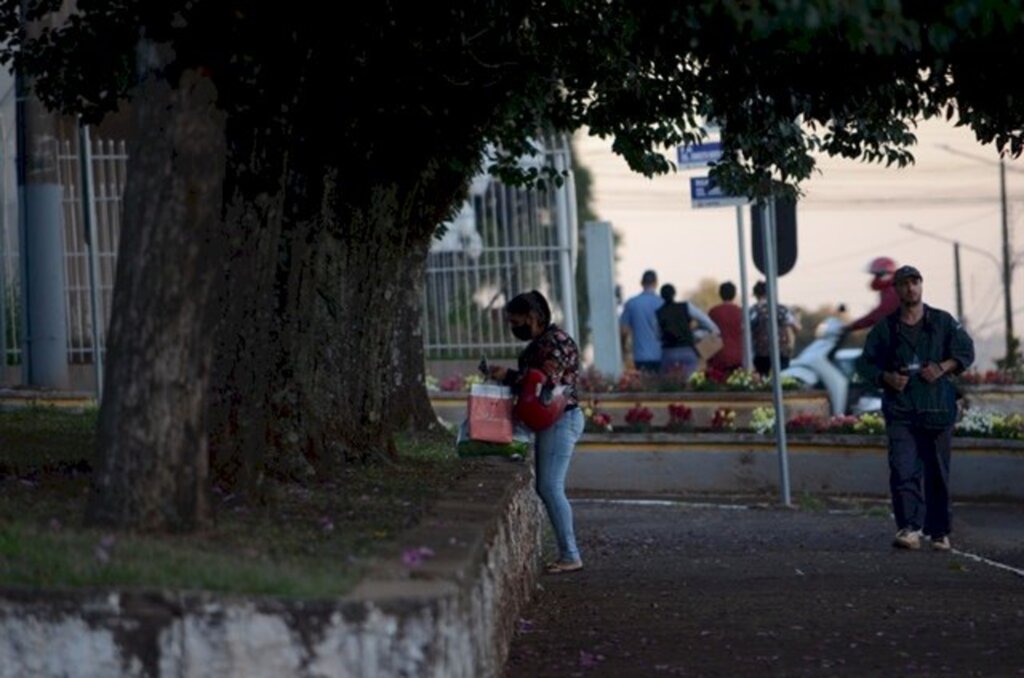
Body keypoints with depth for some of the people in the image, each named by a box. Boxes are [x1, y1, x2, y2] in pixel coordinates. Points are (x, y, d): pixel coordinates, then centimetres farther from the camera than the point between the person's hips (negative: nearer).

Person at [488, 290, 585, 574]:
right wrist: (505, 374, 5)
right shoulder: (539, 342, 16)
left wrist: (508, 376, -18)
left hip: (561, 419, -10)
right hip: (549, 420, 10)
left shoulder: (556, 342, -15)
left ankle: (571, 556, -9)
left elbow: (547, 381, -23)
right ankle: (567, 553, 12)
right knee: (546, 488, 9)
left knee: (551, 487, -11)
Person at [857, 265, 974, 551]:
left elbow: (966, 351, 7)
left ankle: (940, 532, 18)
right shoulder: (885, 328, 8)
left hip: (937, 409, 1)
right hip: (900, 410, -1)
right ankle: (909, 529, -23)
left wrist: (943, 368, -10)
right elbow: (865, 363, 12)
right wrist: (886, 378, -8)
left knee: (937, 474, 6)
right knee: (903, 470, -16)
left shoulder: (943, 322, 8)